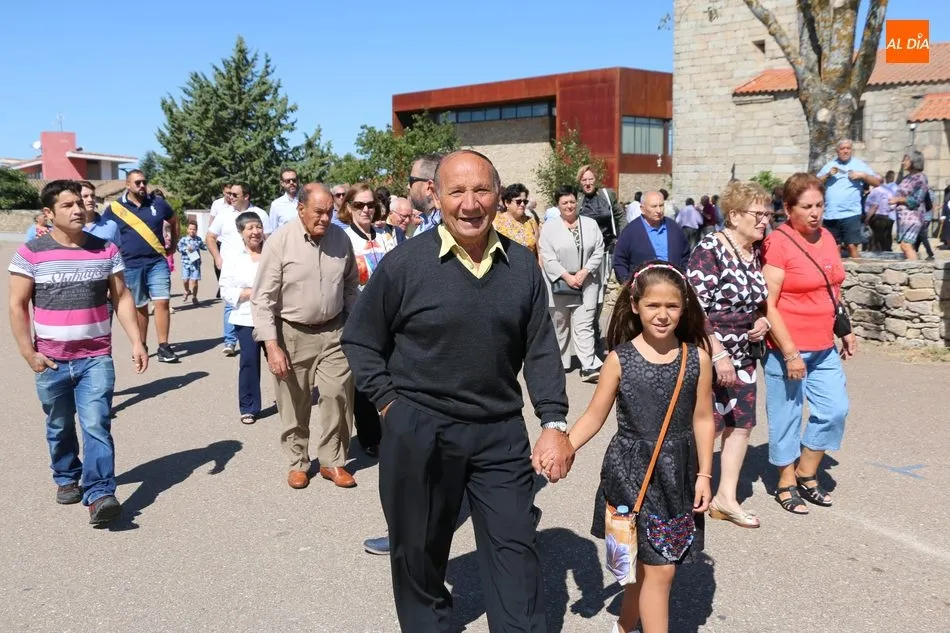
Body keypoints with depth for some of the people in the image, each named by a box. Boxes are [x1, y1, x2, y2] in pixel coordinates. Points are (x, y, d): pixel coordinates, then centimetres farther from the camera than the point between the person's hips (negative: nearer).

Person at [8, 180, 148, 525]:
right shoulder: (30, 253, -4)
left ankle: (99, 494, -12)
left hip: (96, 358, 0)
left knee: (96, 426, -11)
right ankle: (66, 479, 37)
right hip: (51, 360, 0)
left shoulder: (106, 250, 2)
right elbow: (17, 306, -2)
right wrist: (29, 353, -7)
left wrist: (137, 342, -4)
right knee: (59, 427, 16)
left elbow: (122, 298, 5)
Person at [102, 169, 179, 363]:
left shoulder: (158, 204, 4)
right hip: (130, 266, 0)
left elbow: (174, 221, 21)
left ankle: (163, 347, -6)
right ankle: (141, 346, 20)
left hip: (157, 263, 0)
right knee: (139, 307, 9)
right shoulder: (114, 208, 0)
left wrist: (173, 246, 17)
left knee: (162, 302, -9)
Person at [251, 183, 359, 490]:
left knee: (338, 395, -1)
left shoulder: (340, 238, -1)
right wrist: (272, 346, -16)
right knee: (294, 405, 8)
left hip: (334, 331, 3)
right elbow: (263, 298, -11)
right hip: (293, 334, -2)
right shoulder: (279, 242, -12)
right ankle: (298, 463, 27)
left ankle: (332, 461, 17)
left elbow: (351, 285, 12)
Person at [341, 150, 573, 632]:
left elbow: (541, 351, 4)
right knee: (419, 552, 14)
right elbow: (359, 339, 1)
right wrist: (388, 402, -5)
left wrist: (554, 423, -3)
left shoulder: (522, 266, 1)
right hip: (418, 433, -2)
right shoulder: (405, 262, -9)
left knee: (515, 548, 6)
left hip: (501, 432, 2)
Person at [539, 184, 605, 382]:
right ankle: (561, 363, 23)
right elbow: (547, 258, -6)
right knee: (559, 325, 10)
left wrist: (584, 272, -10)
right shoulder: (549, 227, 1)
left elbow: (598, 252, 3)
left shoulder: (590, 224, 7)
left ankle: (589, 366, -10)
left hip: (586, 284, 0)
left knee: (584, 326, -5)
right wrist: (567, 276, -13)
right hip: (559, 284, 0)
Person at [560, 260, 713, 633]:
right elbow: (595, 416, -4)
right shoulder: (620, 359, -8)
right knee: (659, 569, -1)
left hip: (678, 473, 3)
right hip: (631, 470, -3)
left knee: (646, 563, 15)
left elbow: (703, 419, 3)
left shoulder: (697, 357, -2)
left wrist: (704, 475, 2)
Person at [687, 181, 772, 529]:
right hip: (708, 355, -8)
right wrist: (718, 355, -23)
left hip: (743, 356, 8)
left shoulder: (757, 252, 7)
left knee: (742, 423, 11)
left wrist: (763, 318, -1)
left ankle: (726, 498, 24)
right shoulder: (710, 249, -17)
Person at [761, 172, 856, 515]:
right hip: (787, 348, -7)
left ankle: (806, 475, 26)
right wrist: (790, 353, -18)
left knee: (835, 409, 7)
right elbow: (768, 305, -17)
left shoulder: (826, 237, 9)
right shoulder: (778, 243, -14)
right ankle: (786, 485, 21)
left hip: (823, 348, 7)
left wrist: (846, 332, 18)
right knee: (787, 416, 4)